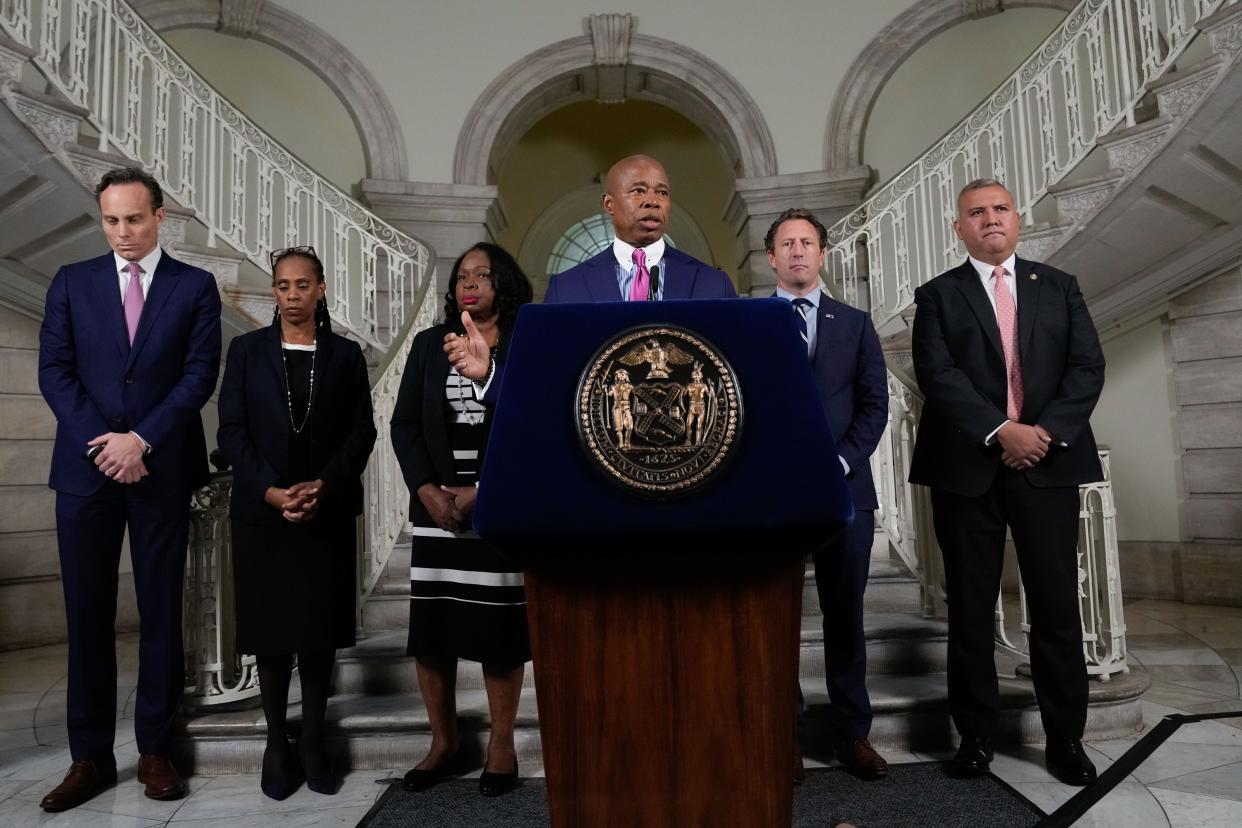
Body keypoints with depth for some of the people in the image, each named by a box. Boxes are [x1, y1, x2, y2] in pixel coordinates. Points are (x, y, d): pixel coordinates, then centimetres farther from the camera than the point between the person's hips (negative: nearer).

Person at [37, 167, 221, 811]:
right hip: (85, 468, 2)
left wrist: (140, 439, -12)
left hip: (162, 470, -1)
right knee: (87, 615, 5)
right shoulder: (72, 282, 9)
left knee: (161, 613, 5)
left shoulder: (195, 286, 4)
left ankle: (154, 750, 16)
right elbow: (54, 371, 2)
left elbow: (199, 374, -4)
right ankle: (90, 756, 16)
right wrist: (103, 443, -9)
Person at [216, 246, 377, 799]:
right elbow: (231, 431, -1)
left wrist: (323, 485, -12)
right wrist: (271, 491, -13)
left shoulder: (346, 354, 6)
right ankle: (276, 744, 18)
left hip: (328, 513, 0)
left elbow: (362, 432, 2)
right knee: (270, 629, 5)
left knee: (320, 629, 5)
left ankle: (313, 742, 18)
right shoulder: (246, 350, 5)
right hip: (261, 512, 0)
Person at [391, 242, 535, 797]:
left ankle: (501, 747, 15)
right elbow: (405, 424, 8)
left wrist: (483, 491, -13)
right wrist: (428, 490, -6)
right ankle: (444, 744, 21)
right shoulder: (429, 344, 13)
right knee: (430, 628, 5)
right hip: (436, 504, 4)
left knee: (499, 627, 0)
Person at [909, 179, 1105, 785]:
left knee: (1057, 606, 4)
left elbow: (1088, 366, 4)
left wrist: (1047, 430, -11)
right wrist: (1002, 431, -15)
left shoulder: (1059, 287, 13)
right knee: (971, 610, 5)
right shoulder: (937, 296, 6)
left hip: (1049, 463, 2)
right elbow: (937, 375, -6)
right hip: (968, 469, -1)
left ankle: (1065, 739, 17)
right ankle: (975, 736, 16)